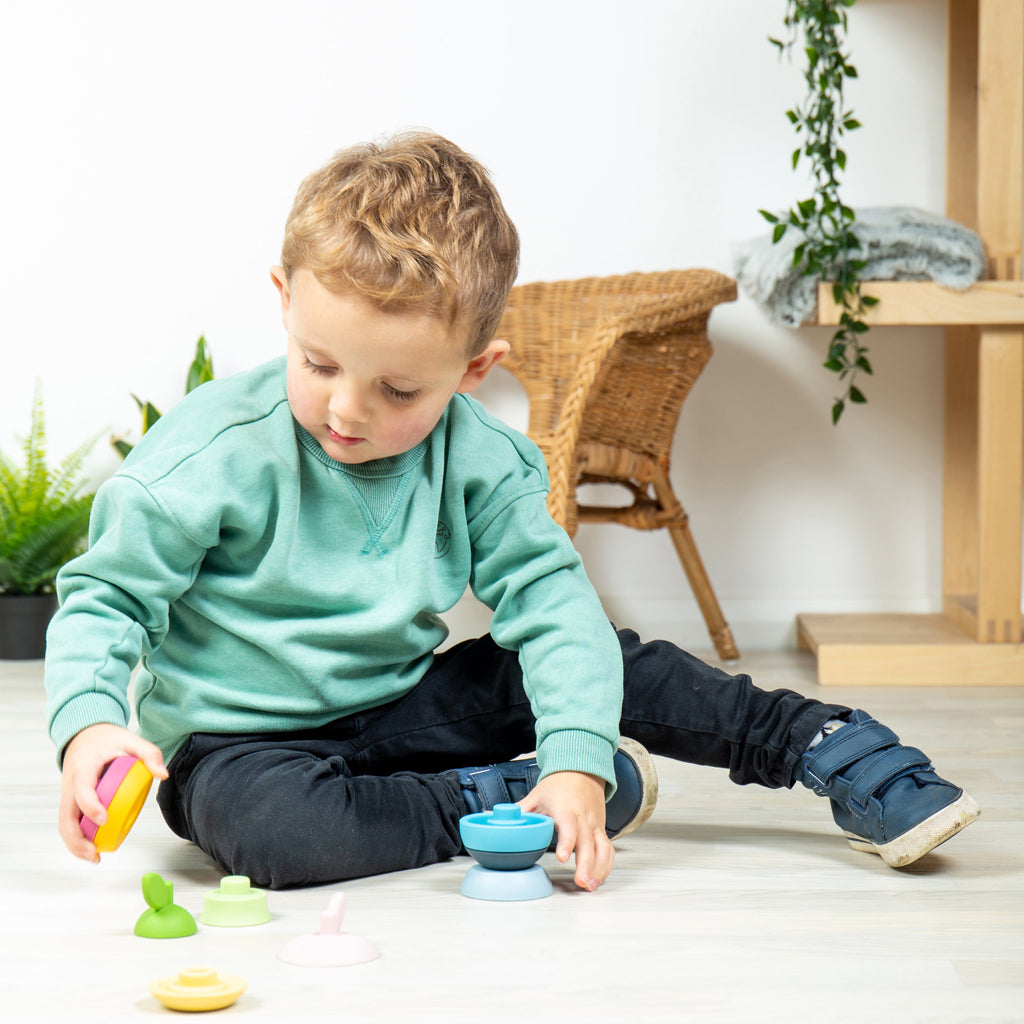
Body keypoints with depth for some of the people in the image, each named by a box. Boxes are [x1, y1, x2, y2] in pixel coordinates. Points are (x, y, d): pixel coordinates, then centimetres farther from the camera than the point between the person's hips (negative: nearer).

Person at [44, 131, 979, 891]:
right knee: (268, 826, -38)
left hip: (405, 702, 4)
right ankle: (498, 800, -20)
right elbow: (106, 598, -14)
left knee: (604, 662, -7)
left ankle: (828, 747, 8)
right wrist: (88, 722, -35)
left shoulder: (475, 456, -8)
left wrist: (577, 759, -23)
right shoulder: (213, 454, -20)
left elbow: (546, 593, -9)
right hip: (245, 739, -4)